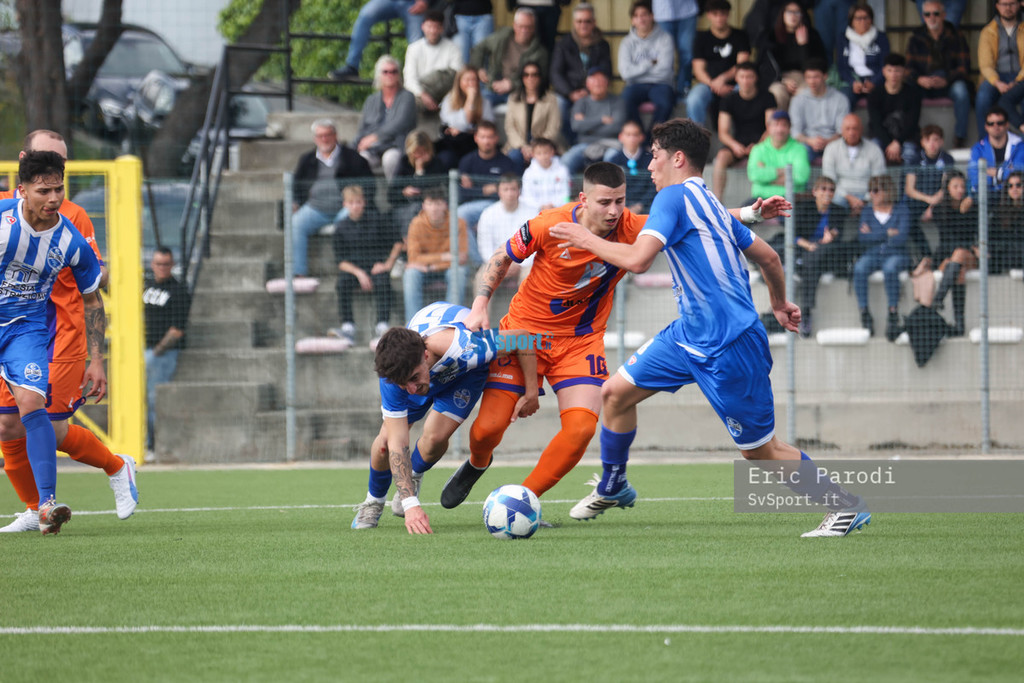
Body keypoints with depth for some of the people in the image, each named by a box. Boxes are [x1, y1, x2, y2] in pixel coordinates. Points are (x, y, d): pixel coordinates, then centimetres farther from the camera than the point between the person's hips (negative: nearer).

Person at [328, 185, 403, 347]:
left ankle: (382, 328, -42)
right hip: (353, 268, 2)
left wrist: (388, 264, -5)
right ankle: (348, 328, -38)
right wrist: (359, 273, -15)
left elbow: (397, 242, 7)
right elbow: (341, 261, 1)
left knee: (383, 283, -34)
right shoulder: (341, 228, 5)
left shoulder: (376, 219, 2)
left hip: (377, 266, -1)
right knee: (342, 283, -30)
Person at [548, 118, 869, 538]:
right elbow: (767, 256, 19)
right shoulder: (709, 204, 13)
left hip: (728, 347, -10)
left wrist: (588, 240, -10)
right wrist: (780, 304, 36)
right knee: (616, 392, 11)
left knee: (761, 451, -1)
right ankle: (612, 488, 29)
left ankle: (847, 506, 9)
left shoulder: (674, 196, -13)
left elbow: (637, 259, -26)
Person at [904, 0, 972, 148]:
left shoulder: (956, 36, 1)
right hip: (925, 84, 1)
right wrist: (920, 80, -23)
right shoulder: (916, 38, 5)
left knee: (960, 90, -37)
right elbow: (909, 67, 1)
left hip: (950, 82, -1)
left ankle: (960, 137, -28)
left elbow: (964, 67, -6)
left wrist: (946, 80, -25)